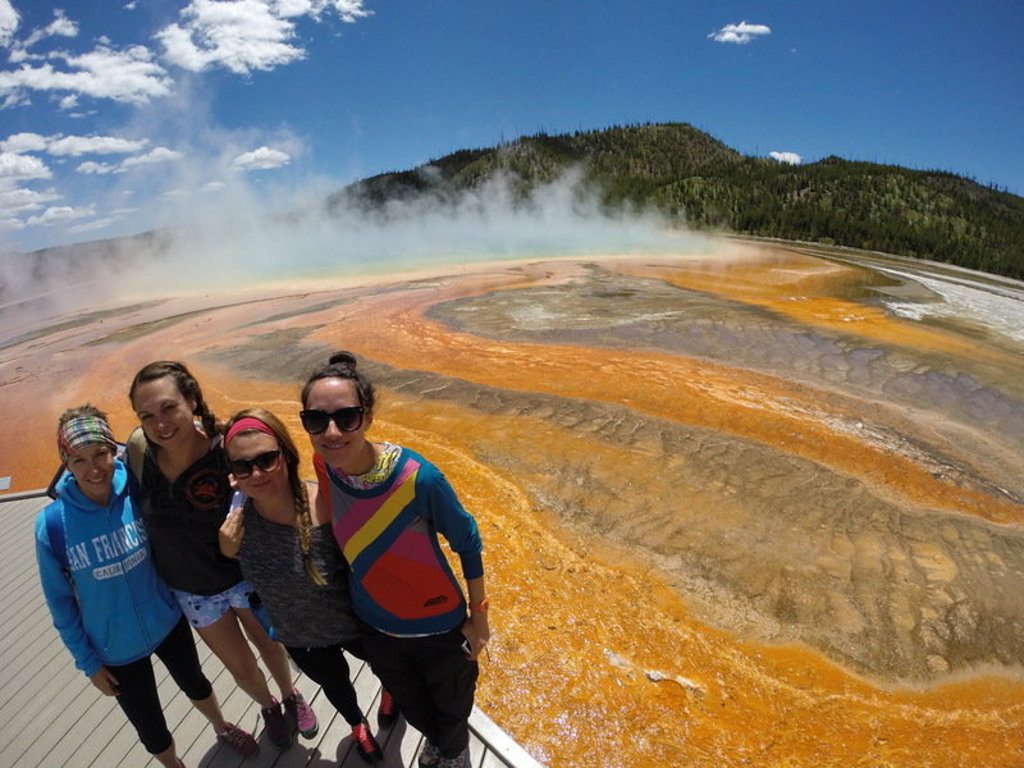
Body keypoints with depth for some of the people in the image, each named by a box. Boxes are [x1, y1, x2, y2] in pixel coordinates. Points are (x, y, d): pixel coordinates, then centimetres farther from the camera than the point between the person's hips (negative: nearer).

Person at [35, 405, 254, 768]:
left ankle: (223, 728, 59)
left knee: (195, 684, 28)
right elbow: (61, 602, -9)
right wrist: (88, 662, -3)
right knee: (152, 731, 19)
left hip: (168, 623, 1)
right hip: (117, 649, -1)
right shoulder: (52, 524, -22)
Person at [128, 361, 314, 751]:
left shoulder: (224, 450, -30)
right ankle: (268, 707, 57)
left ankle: (291, 697, 58)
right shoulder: (139, 449, -21)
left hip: (244, 575, -2)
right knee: (242, 667, 23)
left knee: (269, 645, 25)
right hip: (191, 590, 2)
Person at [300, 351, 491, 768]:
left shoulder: (418, 477, -35)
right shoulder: (323, 465, -21)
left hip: (439, 628, -3)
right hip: (375, 628, 4)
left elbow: (467, 542, -19)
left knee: (452, 711, 27)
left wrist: (479, 616, -9)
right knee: (413, 708, 32)